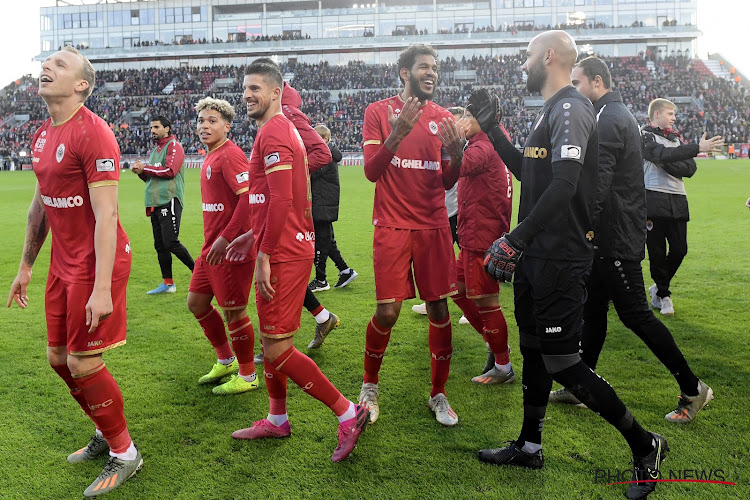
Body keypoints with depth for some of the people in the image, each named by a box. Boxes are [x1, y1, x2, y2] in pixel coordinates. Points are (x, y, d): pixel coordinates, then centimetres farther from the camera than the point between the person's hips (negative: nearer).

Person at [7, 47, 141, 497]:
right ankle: (107, 434, 35)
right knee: (59, 358, 15)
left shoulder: (92, 134, -17)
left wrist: (102, 289, -24)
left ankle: (125, 454, 17)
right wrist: (26, 266, 22)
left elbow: (105, 216, -22)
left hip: (97, 262, -9)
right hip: (64, 263, 9)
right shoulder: (42, 136, 11)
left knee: (83, 363, -3)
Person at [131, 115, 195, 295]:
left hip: (169, 201, -9)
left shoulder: (174, 146, -4)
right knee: (160, 245, 8)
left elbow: (170, 171, -17)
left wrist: (145, 168, -9)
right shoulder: (155, 150, 23)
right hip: (155, 203, 9)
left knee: (171, 243, -13)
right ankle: (168, 283, 14)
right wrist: (141, 172, 4)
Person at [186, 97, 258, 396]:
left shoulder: (230, 154, -14)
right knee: (196, 302, 17)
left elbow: (249, 196, -25)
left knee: (233, 311, 0)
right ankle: (226, 361, 33)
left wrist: (225, 239, -24)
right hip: (212, 246, 10)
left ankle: (247, 377, 17)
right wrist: (211, 242, 18)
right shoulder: (211, 157, 14)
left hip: (231, 249, -10)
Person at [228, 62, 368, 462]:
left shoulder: (273, 133, -14)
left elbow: (281, 200, -22)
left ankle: (348, 414, 2)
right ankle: (277, 420, 32)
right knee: (272, 340, 18)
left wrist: (264, 253, -20)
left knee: (277, 349, -6)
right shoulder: (281, 130, 19)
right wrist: (254, 235, 21)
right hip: (288, 247, 11)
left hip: (283, 255, -11)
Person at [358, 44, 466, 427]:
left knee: (439, 310, 3)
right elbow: (371, 172, -8)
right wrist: (397, 133, -22)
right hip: (392, 227, -3)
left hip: (433, 227, 3)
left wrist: (456, 154, -11)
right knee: (387, 312, -6)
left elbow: (446, 182, 10)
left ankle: (439, 395, 20)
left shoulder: (443, 118, 9)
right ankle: (370, 387, 20)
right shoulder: (379, 112, 1)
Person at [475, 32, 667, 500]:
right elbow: (527, 172, 24)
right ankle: (529, 446, 30)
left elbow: (563, 185, -26)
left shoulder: (571, 109, -15)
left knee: (561, 362, -5)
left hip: (560, 259, -10)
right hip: (537, 255, 10)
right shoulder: (552, 111, 17)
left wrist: (516, 239, -26)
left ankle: (644, 445, 12)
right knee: (534, 350, 16)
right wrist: (492, 128, 20)